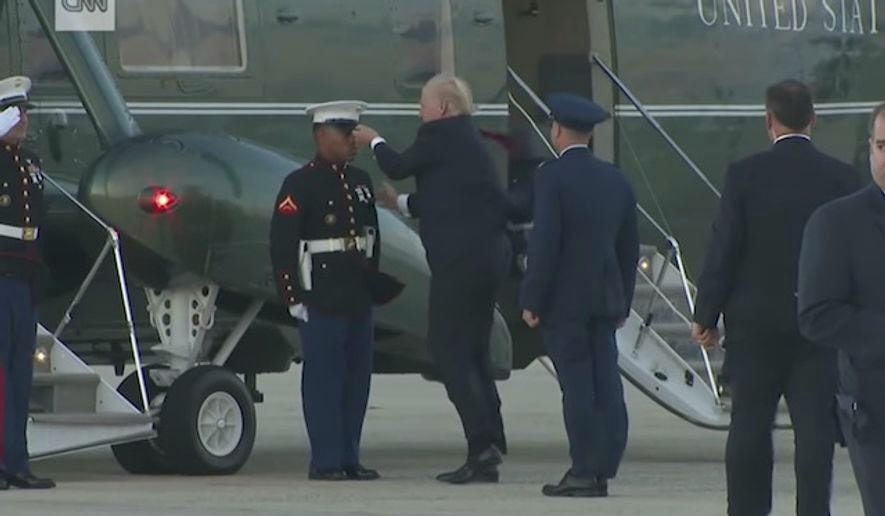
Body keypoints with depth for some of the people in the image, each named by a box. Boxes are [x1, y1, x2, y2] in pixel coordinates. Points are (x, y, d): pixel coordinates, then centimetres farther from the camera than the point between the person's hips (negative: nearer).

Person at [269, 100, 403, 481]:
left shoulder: (360, 183, 15)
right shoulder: (300, 185, -8)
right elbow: (282, 245, -12)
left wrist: (375, 284, 16)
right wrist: (293, 297, -15)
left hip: (359, 298, 7)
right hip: (321, 301, -7)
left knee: (357, 379, 8)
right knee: (324, 379, -4)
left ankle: (349, 459, 14)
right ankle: (326, 461, -1)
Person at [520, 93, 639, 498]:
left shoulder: (551, 178, -10)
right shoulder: (615, 180, 11)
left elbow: (544, 242, -15)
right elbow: (629, 247, 14)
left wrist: (532, 301, -10)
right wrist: (623, 302, 20)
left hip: (563, 298, -6)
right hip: (605, 297, 6)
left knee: (577, 386, -6)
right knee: (606, 385, 5)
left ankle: (583, 471, -7)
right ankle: (603, 469, 5)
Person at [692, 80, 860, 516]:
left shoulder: (745, 175, -7)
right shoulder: (840, 177, -2)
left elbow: (724, 249, -6)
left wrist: (706, 315, 1)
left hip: (755, 320, -1)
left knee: (750, 426, 7)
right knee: (815, 427, 1)